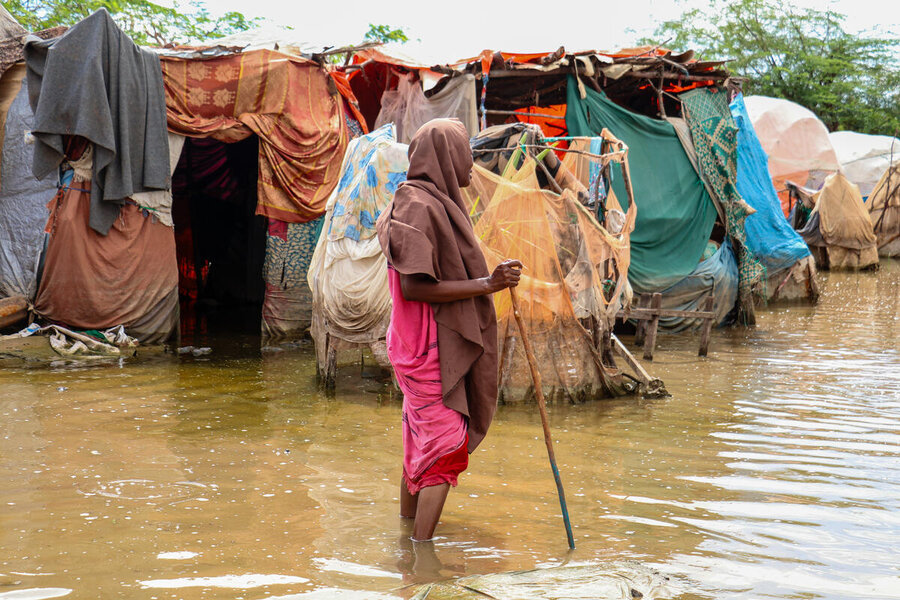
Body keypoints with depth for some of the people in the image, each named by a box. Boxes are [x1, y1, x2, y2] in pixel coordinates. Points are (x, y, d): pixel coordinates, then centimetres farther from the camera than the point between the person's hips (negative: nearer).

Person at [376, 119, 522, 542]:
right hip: (431, 349, -10)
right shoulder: (419, 207, -18)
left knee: (421, 443, 18)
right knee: (446, 449, -11)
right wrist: (486, 284, -23)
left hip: (441, 345, 10)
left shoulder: (432, 203, 13)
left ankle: (408, 526, 30)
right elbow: (413, 286, -25)